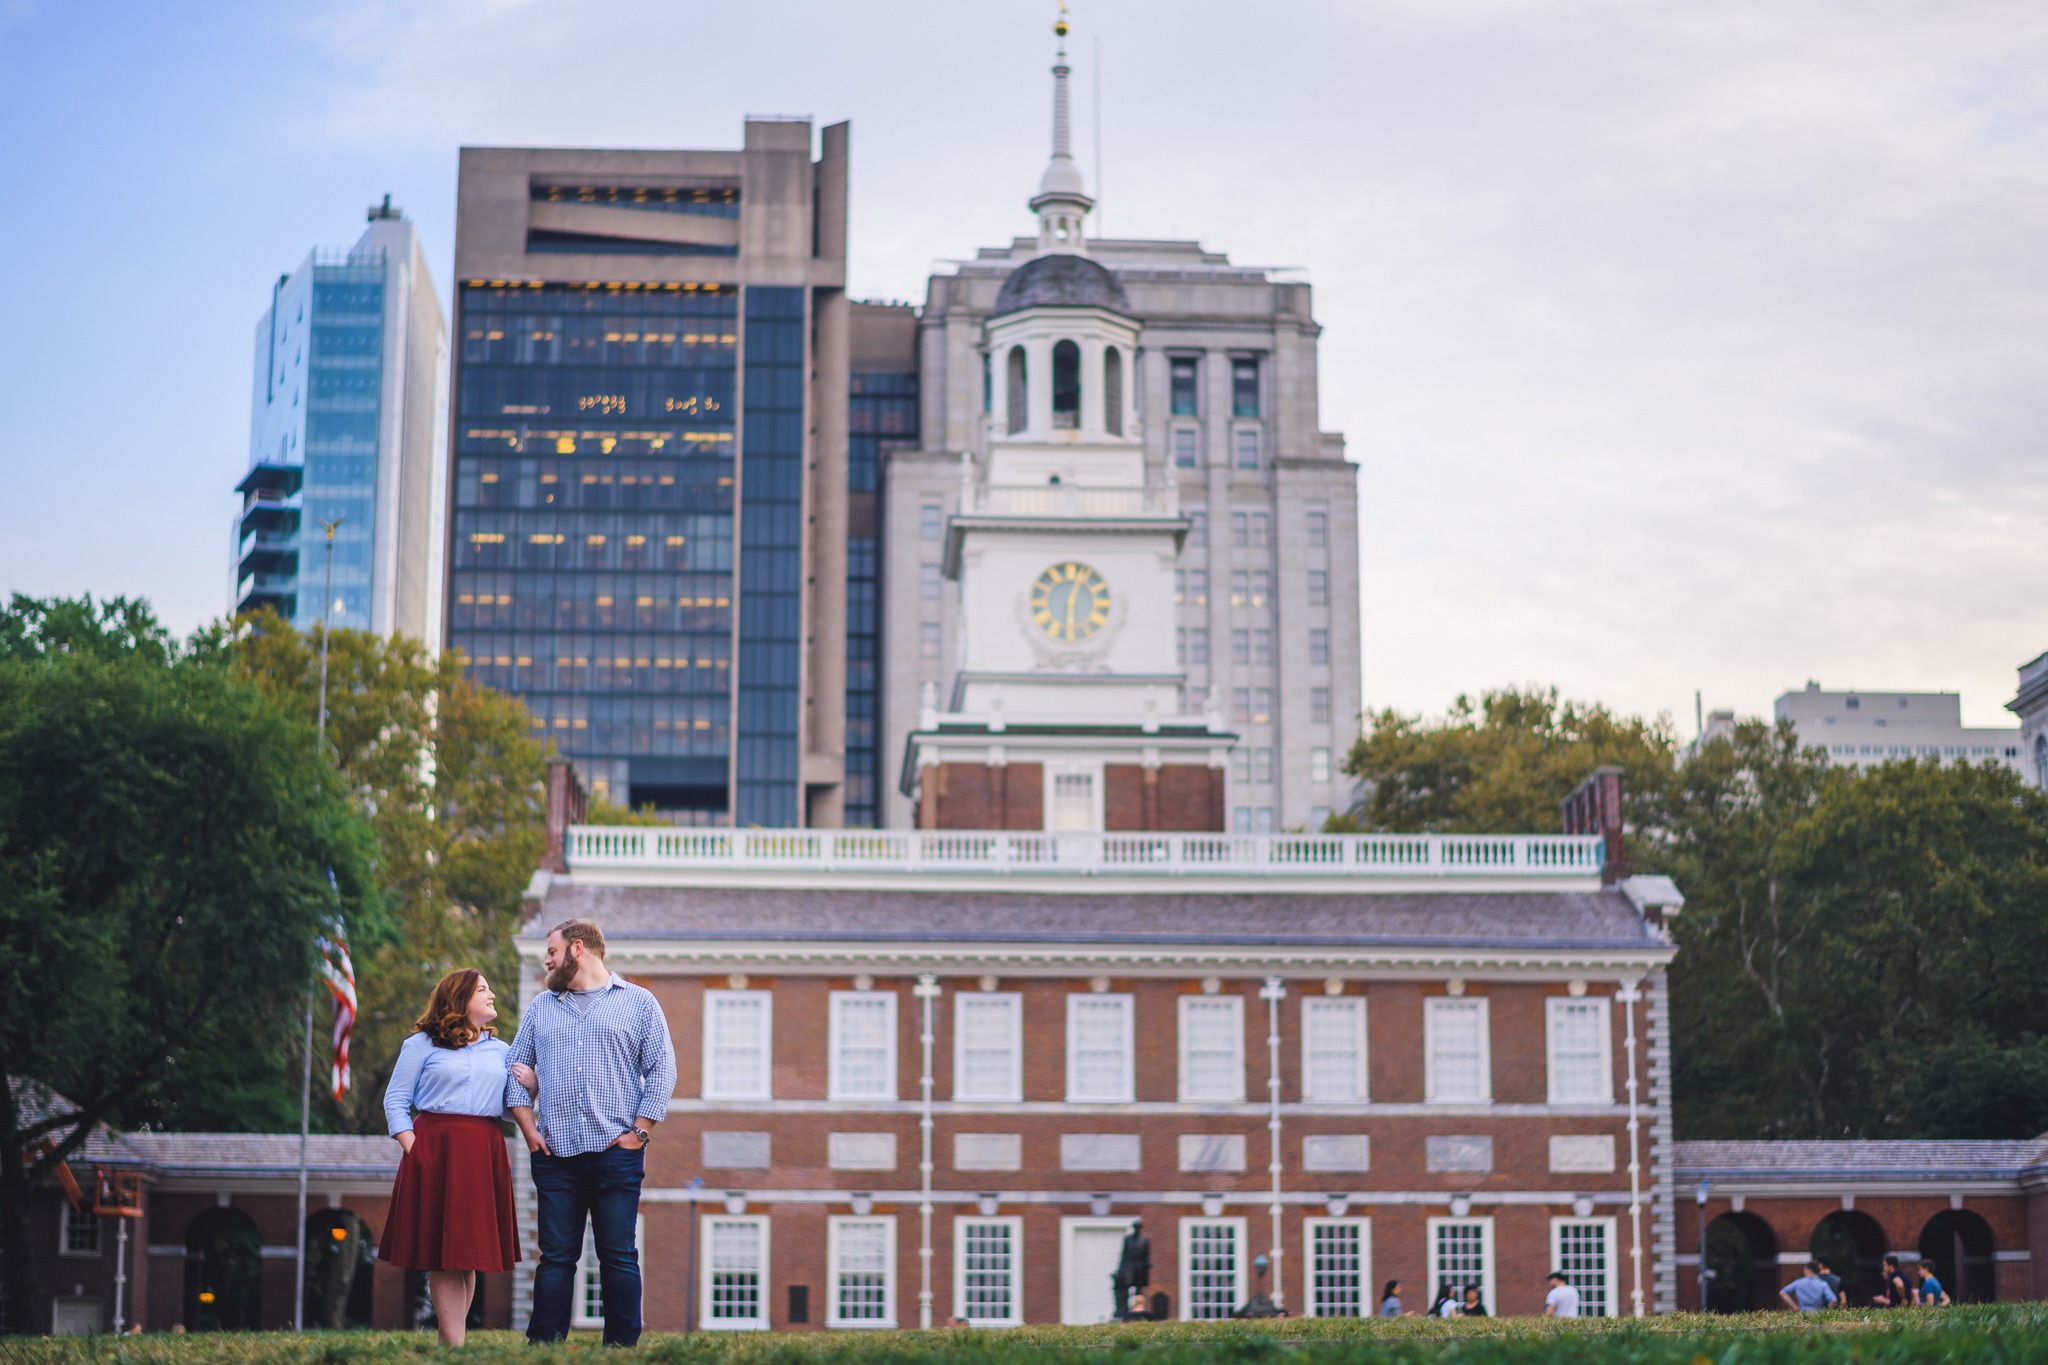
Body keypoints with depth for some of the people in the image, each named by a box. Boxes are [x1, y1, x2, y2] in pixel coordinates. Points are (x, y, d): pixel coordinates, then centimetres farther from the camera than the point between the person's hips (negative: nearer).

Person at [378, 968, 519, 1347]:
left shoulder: (501, 1051, 18)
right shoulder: (423, 1044, 6)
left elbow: (510, 1107, 16)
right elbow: (396, 1101, 5)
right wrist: (413, 1149, -7)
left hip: (484, 1155, 4)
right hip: (434, 1153, -4)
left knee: (468, 1254, 3)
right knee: (443, 1255, -7)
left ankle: (450, 1340, 9)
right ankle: (455, 1346, -9)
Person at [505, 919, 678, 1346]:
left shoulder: (638, 1002, 8)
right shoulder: (541, 1006, 18)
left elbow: (661, 1070, 3)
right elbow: (517, 1068, 18)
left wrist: (638, 1132, -6)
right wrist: (528, 1128, 3)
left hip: (616, 1152, -3)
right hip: (555, 1152, 3)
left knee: (619, 1256, -3)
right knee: (556, 1256, 1)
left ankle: (622, 1348, 1)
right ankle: (543, 1346, 3)